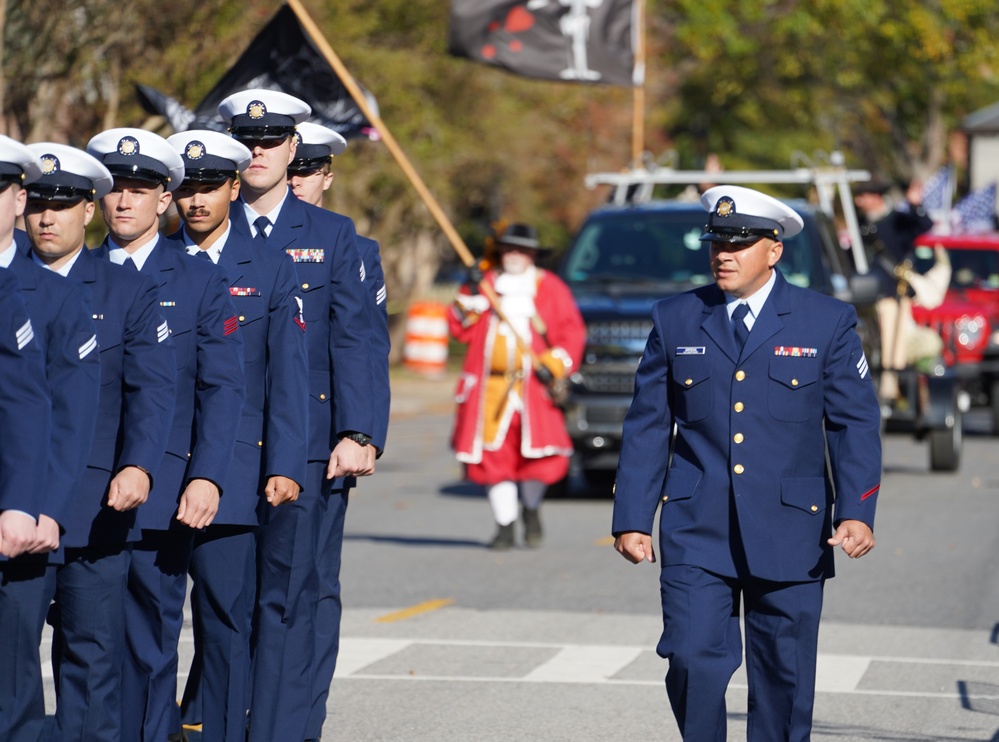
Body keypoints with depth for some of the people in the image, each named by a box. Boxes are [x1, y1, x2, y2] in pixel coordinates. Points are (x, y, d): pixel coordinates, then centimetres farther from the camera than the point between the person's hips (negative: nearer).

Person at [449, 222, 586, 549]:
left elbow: (572, 332, 5)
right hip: (489, 387, 2)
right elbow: (460, 330, 9)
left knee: (541, 453, -13)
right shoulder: (485, 283, 14)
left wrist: (553, 364, -9)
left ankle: (531, 510, 15)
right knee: (492, 457, -3)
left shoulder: (550, 287, 9)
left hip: (533, 386, -2)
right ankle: (504, 525, 10)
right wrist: (470, 297, -6)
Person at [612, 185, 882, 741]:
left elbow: (855, 424, 0)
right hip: (696, 529, 1)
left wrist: (857, 512, -13)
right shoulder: (676, 321, 7)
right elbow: (648, 426, 8)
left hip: (789, 531, -1)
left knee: (785, 675, 4)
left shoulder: (828, 322, 2)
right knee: (692, 659, -11)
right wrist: (632, 518, 1)